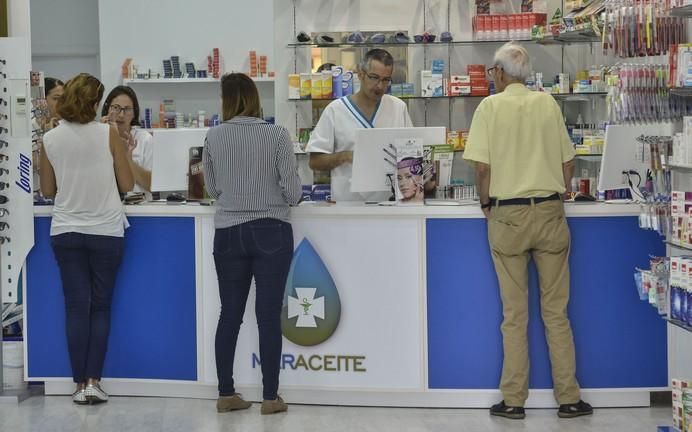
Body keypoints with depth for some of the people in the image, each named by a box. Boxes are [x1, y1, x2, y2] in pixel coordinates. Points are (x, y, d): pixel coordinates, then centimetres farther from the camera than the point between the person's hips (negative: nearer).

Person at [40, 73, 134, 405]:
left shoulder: (50, 139, -2)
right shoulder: (108, 135, -9)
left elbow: (47, 190, 8)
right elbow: (127, 184, -4)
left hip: (65, 232, 2)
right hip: (105, 231, -2)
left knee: (76, 307, 6)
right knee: (101, 307, 8)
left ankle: (80, 384, 6)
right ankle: (93, 381, 3)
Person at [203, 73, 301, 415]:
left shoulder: (213, 138, -1)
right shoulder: (277, 135, -7)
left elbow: (212, 189, 7)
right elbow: (292, 191, -9)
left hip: (229, 233, 2)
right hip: (271, 232, -2)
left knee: (230, 314, 10)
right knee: (269, 315, 2)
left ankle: (226, 394, 15)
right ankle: (270, 397, 6)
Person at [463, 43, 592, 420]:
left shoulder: (491, 107, -4)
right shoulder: (548, 104, 3)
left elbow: (482, 167, -10)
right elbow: (568, 163, 6)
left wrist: (487, 204, 6)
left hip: (508, 215, -2)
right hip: (550, 212, 2)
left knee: (514, 314, 5)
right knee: (556, 312, 7)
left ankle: (513, 400, 8)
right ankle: (568, 398, 9)